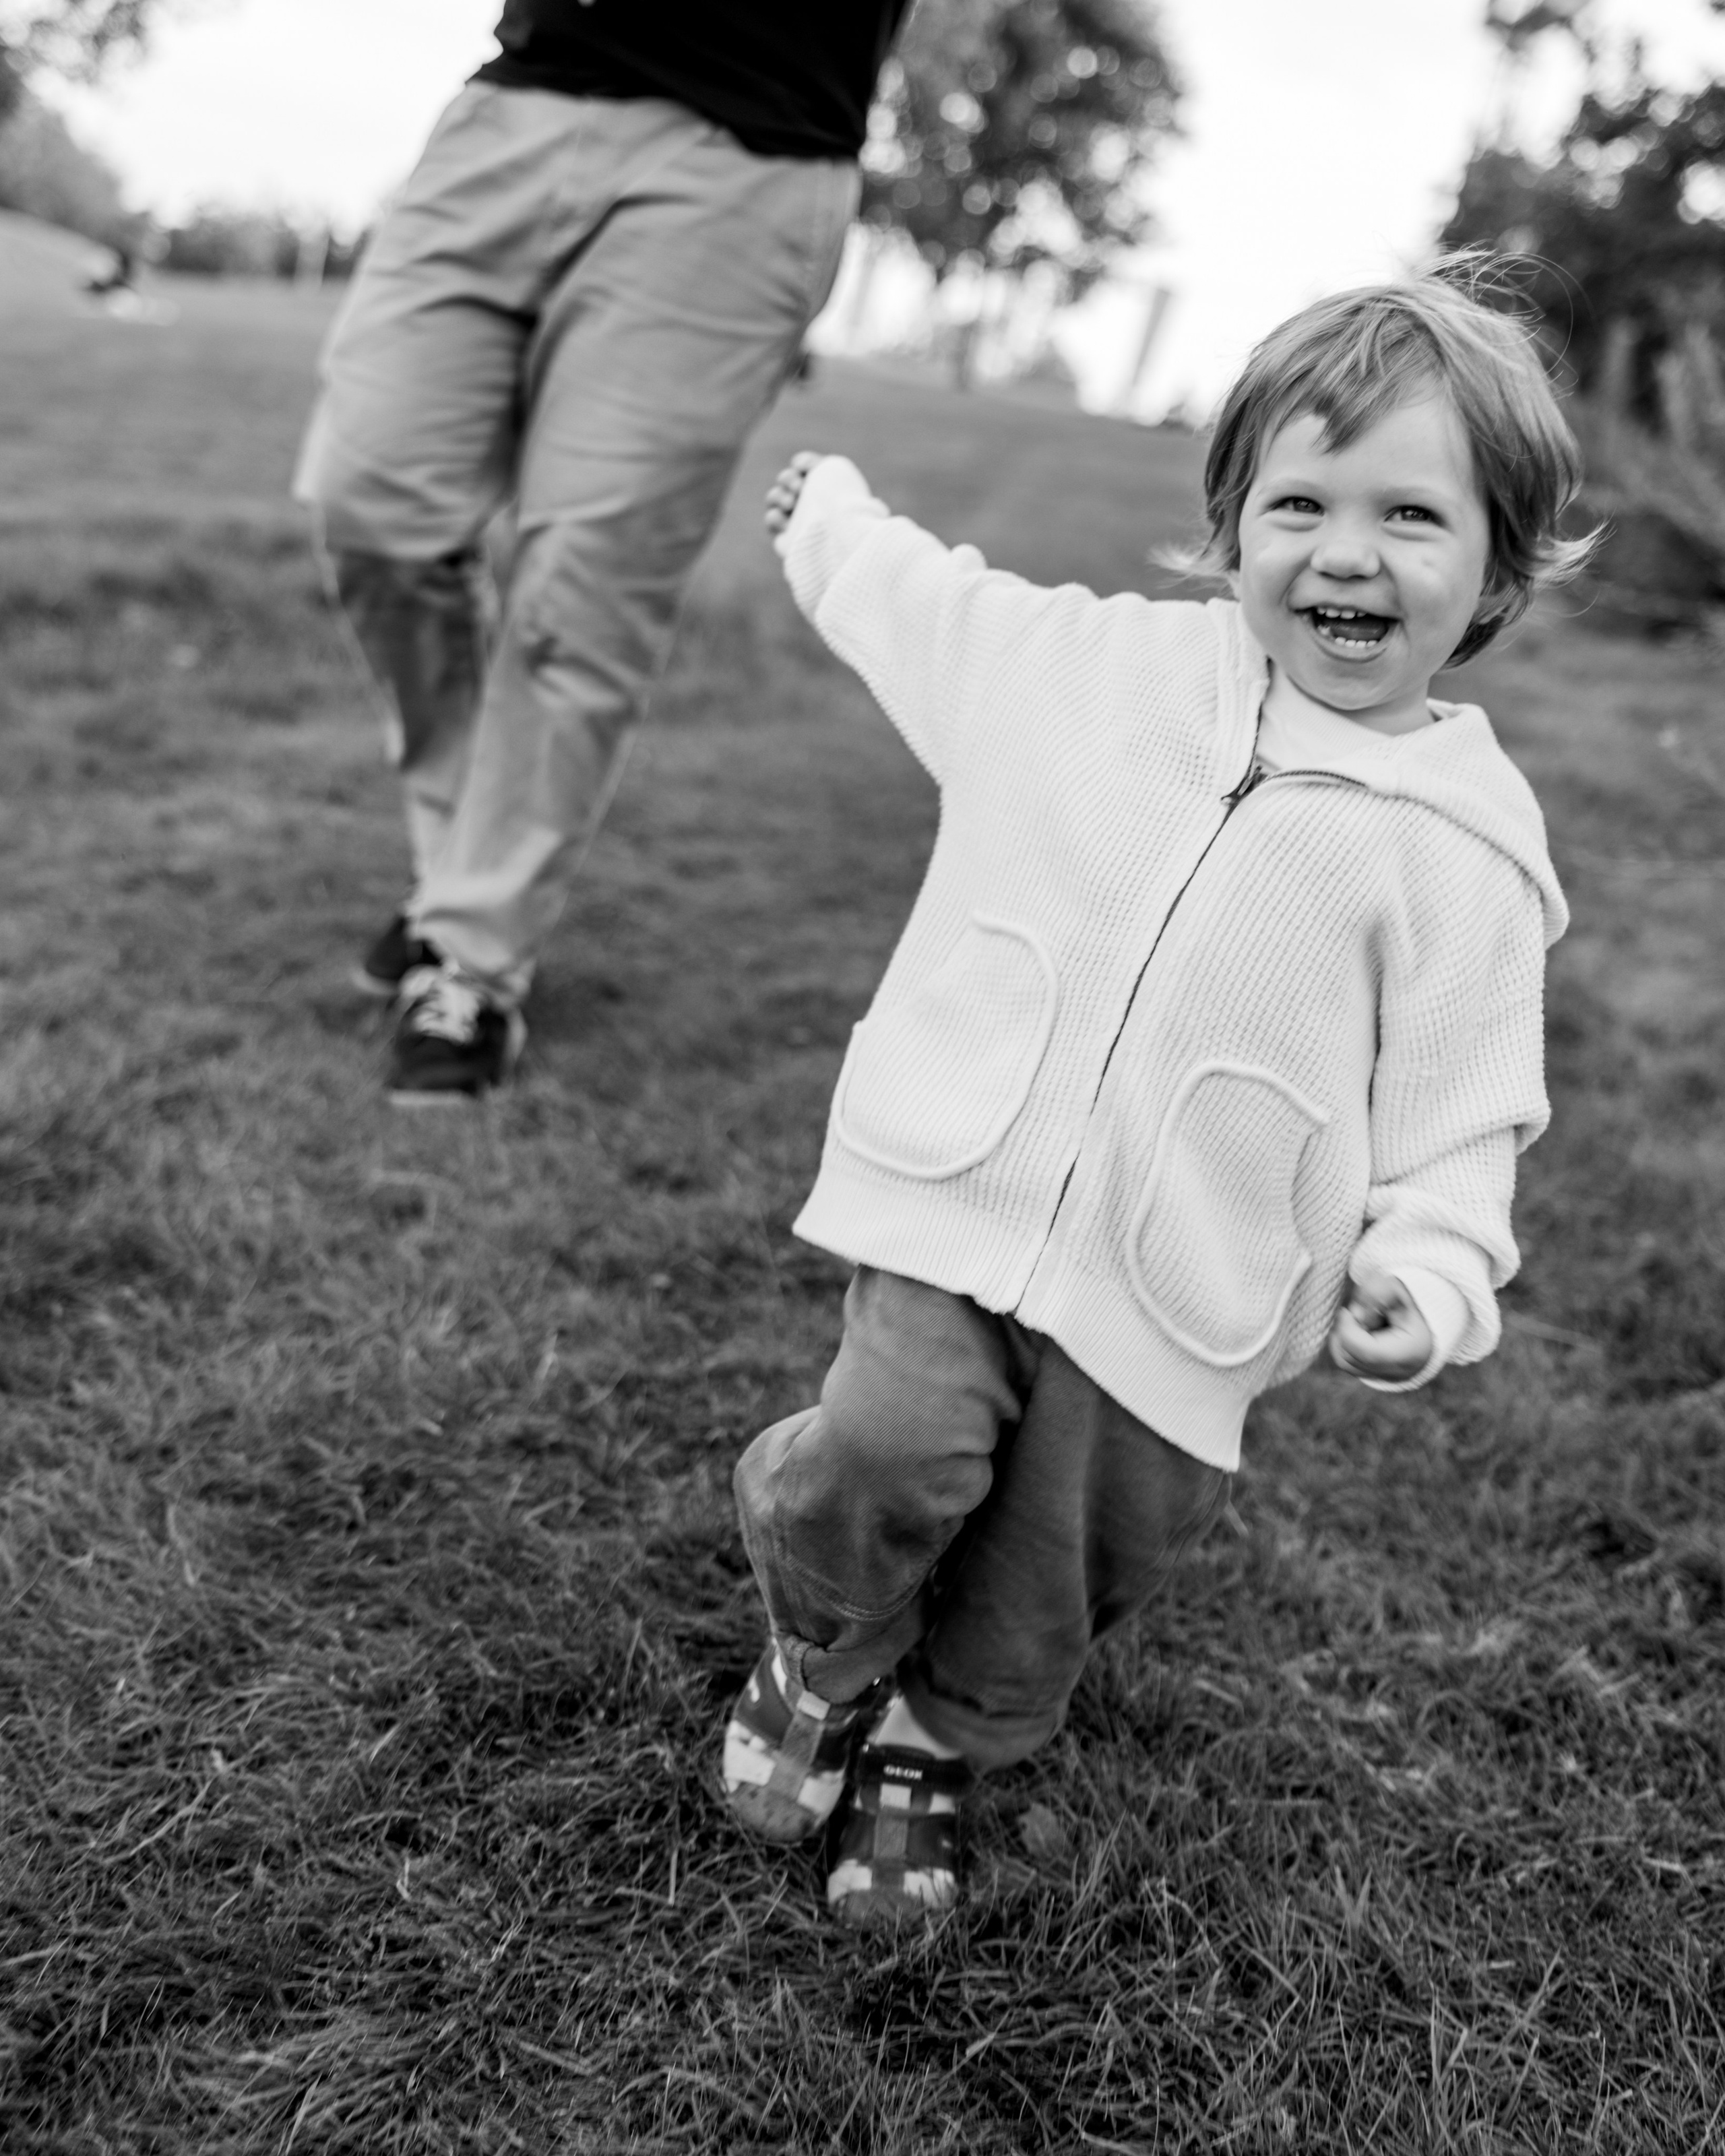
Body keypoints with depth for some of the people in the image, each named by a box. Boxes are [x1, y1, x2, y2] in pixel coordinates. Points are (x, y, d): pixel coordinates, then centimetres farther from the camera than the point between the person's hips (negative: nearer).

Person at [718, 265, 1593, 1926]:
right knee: (894, 1455, -18)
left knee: (1045, 1604, 9)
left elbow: (1461, 1105, -1)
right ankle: (819, 1655, 18)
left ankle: (929, 1753, 42)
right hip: (964, 1202, 1)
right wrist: (832, 521, 35)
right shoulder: (1086, 662, 1)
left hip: (1181, 1304, 0)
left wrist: (1429, 1269, -17)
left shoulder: (1466, 847, -5)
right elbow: (922, 606, 20)